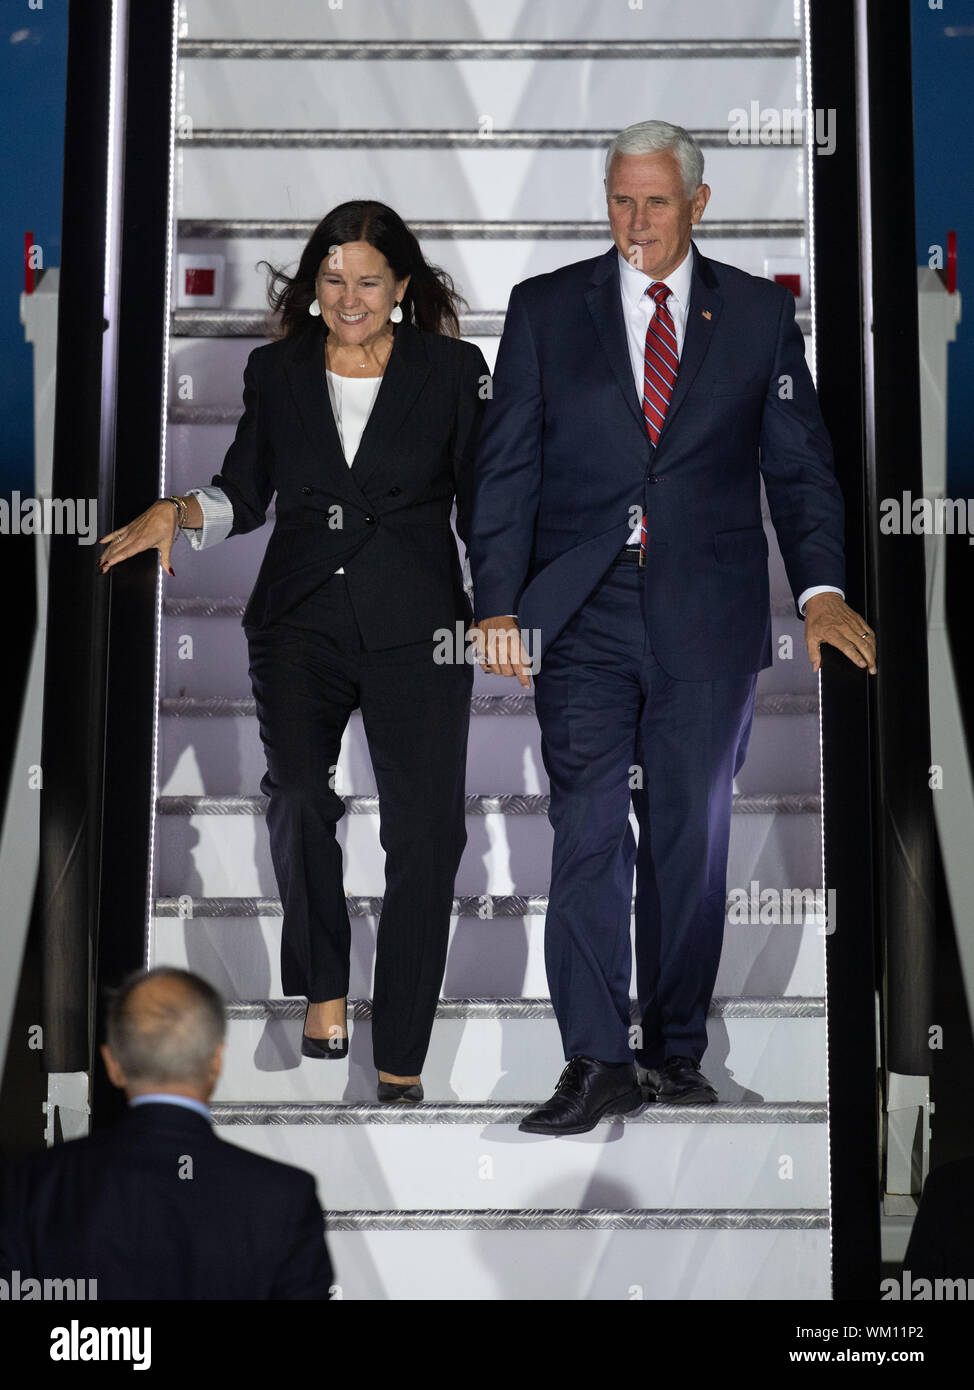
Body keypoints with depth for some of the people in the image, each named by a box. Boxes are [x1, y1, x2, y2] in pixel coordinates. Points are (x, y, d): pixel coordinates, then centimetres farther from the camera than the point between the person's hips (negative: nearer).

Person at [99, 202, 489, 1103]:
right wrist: (176, 513, -2)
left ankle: (401, 1068, 4)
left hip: (415, 626, -1)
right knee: (298, 791, -24)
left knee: (425, 832, -6)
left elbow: (484, 506, 6)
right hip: (301, 619, 1)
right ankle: (323, 991, -3)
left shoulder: (453, 372, 5)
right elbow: (246, 495, 17)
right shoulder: (277, 371, 11)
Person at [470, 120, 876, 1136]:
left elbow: (799, 463, 7)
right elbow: (505, 468, 3)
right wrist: (498, 602, -8)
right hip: (583, 613, -1)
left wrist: (821, 588, -7)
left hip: (709, 620, 1)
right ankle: (595, 1061, -5)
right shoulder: (545, 309, 7)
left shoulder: (760, 313, 9)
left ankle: (674, 1050, 19)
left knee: (690, 834, 6)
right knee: (588, 830, -8)